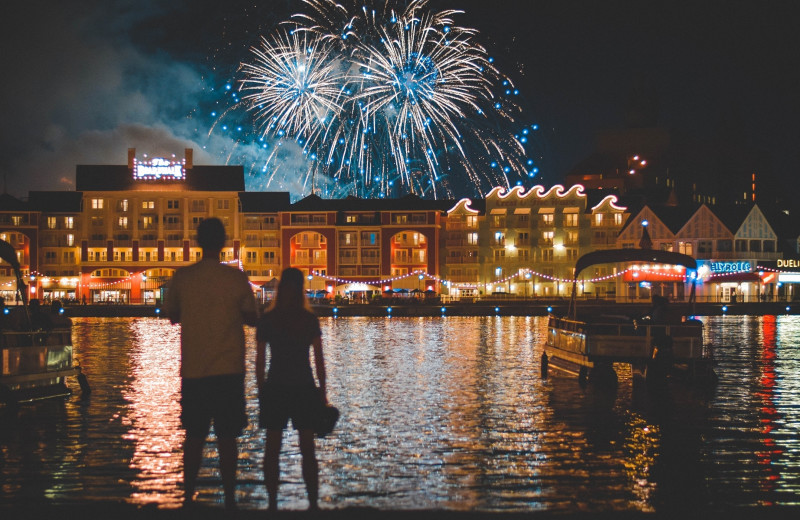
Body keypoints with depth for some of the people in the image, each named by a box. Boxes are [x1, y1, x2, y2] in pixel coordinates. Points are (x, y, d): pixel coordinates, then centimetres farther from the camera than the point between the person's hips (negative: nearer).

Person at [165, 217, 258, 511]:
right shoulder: (236, 278, -6)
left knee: (194, 437, 12)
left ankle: (188, 497, 16)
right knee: (227, 438, 4)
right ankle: (229, 500, 5)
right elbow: (251, 318, 2)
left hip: (193, 370, 2)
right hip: (228, 369, -2)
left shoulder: (182, 277, -2)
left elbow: (172, 316, 10)